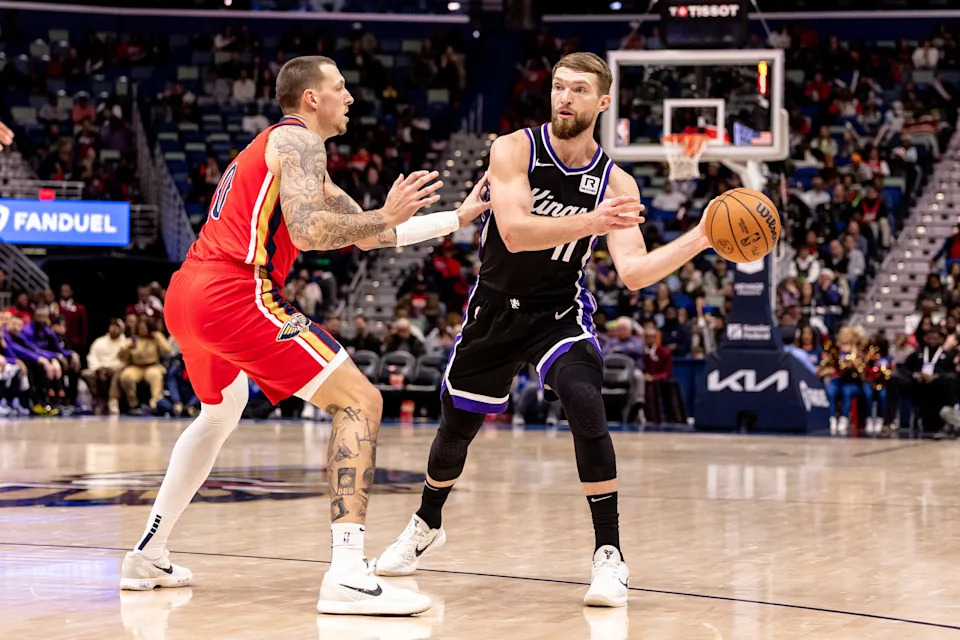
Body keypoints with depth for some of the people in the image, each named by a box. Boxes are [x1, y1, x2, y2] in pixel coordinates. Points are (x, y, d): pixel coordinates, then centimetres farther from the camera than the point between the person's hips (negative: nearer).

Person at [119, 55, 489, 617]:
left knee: (220, 412, 36)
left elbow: (362, 232, 29)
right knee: (359, 400, -9)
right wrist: (386, 218, -6)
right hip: (236, 296, -10)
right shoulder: (299, 140, -1)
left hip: (187, 296, 10)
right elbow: (309, 232, -19)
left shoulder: (278, 144, 29)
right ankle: (349, 576, -22)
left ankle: (149, 556, 37)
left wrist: (457, 219, 28)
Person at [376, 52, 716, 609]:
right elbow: (515, 232, -30)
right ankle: (427, 527, 44)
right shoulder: (514, 150, -15)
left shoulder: (616, 184, -11)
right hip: (496, 308, 1)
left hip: (560, 313, -1)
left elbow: (635, 272, -18)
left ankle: (610, 554, -19)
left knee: (586, 406, -27)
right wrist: (590, 223, -43)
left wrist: (698, 240, -31)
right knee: (457, 425, 13)